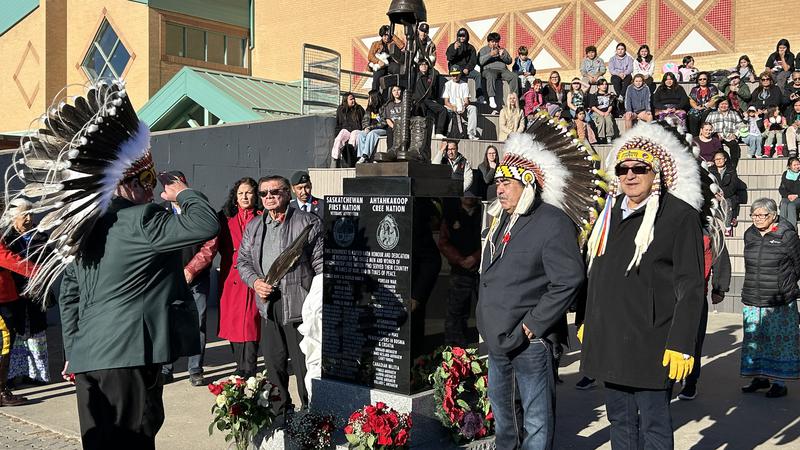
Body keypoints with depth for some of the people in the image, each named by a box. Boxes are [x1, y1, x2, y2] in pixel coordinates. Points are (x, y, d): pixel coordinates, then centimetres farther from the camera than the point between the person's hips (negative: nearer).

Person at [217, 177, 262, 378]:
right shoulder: (227, 219, 15)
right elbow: (220, 246, 18)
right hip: (231, 278, 4)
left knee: (250, 323, -6)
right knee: (233, 323, 6)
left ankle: (247, 372, 1)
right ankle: (242, 368, 18)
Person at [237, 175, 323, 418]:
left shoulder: (308, 222, -4)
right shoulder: (254, 226, 14)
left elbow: (320, 264, -7)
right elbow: (243, 260, 18)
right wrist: (255, 281, -3)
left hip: (299, 304, -6)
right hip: (268, 303, 6)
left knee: (304, 363, -1)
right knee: (273, 363, 14)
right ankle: (280, 413, 29)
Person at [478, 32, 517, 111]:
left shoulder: (502, 50, 27)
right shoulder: (484, 50, 17)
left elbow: (509, 61, 16)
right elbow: (480, 61, -2)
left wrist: (502, 55, -2)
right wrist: (490, 54, -11)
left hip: (502, 69, 4)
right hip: (489, 69, -3)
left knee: (513, 76, -26)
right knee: (491, 76, -40)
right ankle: (492, 99, -48)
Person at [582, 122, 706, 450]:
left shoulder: (680, 215, -8)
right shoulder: (611, 212, 11)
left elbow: (690, 286, -11)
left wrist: (681, 344, -15)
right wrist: (588, 323, 19)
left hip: (650, 345, -6)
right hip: (610, 341, 6)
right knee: (620, 421, 17)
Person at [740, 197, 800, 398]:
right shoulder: (750, 235, 7)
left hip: (779, 302, -5)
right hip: (752, 300, 5)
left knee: (779, 340, 0)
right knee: (754, 339, 10)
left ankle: (779, 383, 10)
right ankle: (760, 378, 23)